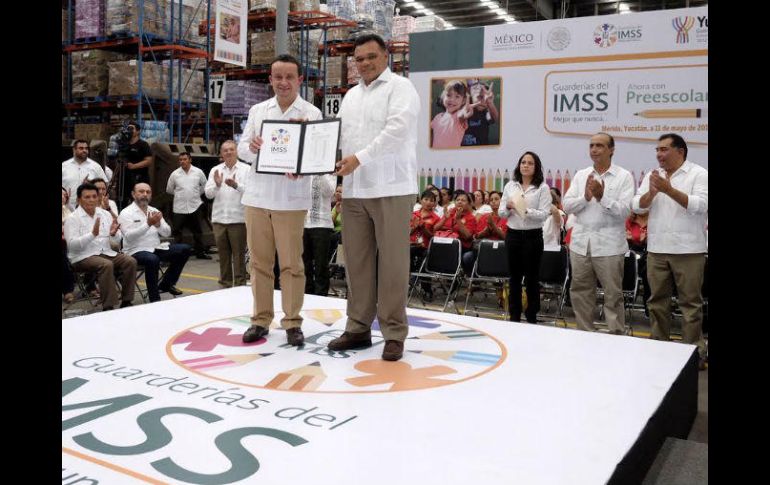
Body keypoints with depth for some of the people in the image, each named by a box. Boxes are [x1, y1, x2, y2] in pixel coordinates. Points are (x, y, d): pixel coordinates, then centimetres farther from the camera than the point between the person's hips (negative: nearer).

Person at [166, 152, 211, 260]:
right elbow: (169, 189, 12)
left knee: (197, 231, 9)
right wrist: (179, 194, 8)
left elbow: (205, 186, 13)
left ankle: (200, 252, 19)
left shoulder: (198, 172, 1)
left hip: (195, 206, 1)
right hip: (179, 208, 0)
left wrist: (197, 194, 7)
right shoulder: (175, 174, 0)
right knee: (176, 232, 1)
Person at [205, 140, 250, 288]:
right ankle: (225, 283, 21)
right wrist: (217, 185, -15)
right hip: (219, 218, 4)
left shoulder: (246, 169, 1)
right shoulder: (215, 170, 11)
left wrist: (236, 185, -27)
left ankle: (240, 284, 7)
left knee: (239, 254, 0)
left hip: (238, 219, -4)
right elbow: (208, 193, 4)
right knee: (223, 254, 11)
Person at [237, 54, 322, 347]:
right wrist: (251, 146, -16)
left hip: (291, 198, -3)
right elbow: (241, 149, 7)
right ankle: (261, 320, 19)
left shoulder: (312, 113, 1)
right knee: (259, 261, 9)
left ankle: (292, 322, 11)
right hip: (257, 196, 4)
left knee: (291, 263, 1)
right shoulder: (257, 111, 11)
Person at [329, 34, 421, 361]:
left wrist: (359, 158, -18)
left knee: (392, 262, -4)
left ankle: (394, 334, 4)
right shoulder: (351, 96, 22)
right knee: (357, 260, 8)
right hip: (354, 189, 7)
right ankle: (358, 327, 19)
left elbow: (397, 130, -14)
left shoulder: (400, 87, 0)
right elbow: (338, 134, 21)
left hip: (391, 188, -6)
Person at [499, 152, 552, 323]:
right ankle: (514, 315, 21)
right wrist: (508, 208, -14)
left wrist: (525, 210, -25)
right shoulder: (510, 186, 8)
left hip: (533, 236, -3)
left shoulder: (542, 188, -3)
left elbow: (544, 214, -13)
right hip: (513, 235, 3)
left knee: (532, 277, 5)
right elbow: (501, 213, 7)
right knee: (515, 276, 11)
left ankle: (531, 316, 17)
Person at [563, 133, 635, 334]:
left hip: (609, 246, -4)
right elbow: (567, 206, 2)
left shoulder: (624, 176, -3)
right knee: (580, 294, 11)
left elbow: (624, 210, -11)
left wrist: (602, 197, -22)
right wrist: (585, 197, -14)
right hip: (580, 244, 4)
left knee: (613, 296, 4)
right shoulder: (580, 175, 9)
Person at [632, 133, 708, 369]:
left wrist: (669, 190, -24)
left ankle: (695, 351, 10)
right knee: (658, 300, 11)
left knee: (690, 302, 2)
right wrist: (651, 192, -16)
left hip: (688, 250, -4)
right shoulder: (652, 175, 11)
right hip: (656, 249, 5)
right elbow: (637, 207, 4)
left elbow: (700, 205, -16)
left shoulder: (699, 174, -3)